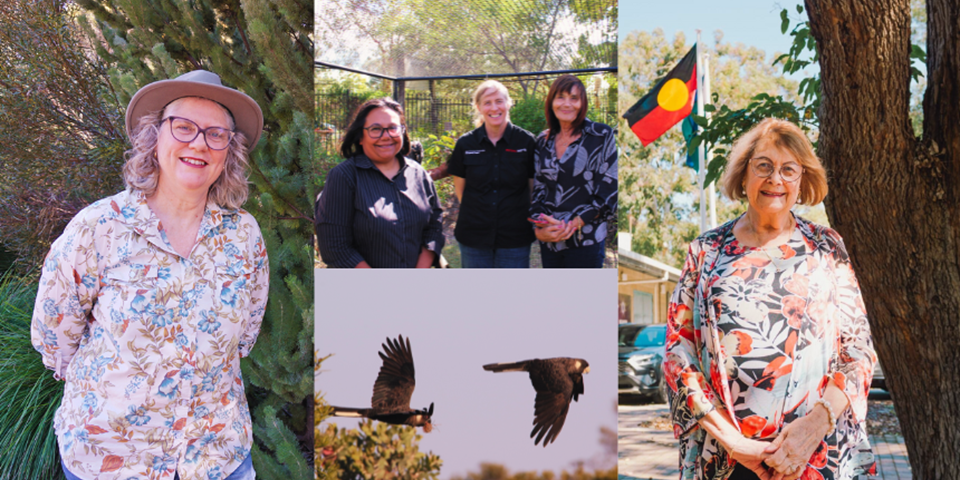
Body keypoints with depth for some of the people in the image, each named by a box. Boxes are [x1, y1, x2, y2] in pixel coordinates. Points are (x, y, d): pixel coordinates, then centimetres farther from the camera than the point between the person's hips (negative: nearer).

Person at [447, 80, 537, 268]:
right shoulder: (465, 144, 0)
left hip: (514, 238, -1)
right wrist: (477, 212, 3)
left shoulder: (526, 141, -3)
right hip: (474, 237, 1)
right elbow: (460, 187, 9)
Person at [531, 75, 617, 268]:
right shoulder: (544, 141, 10)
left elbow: (609, 191, -7)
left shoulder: (602, 136, -4)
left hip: (585, 241, -4)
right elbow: (538, 189, 11)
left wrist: (574, 224, -14)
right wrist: (539, 227, -6)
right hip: (549, 241, 4)